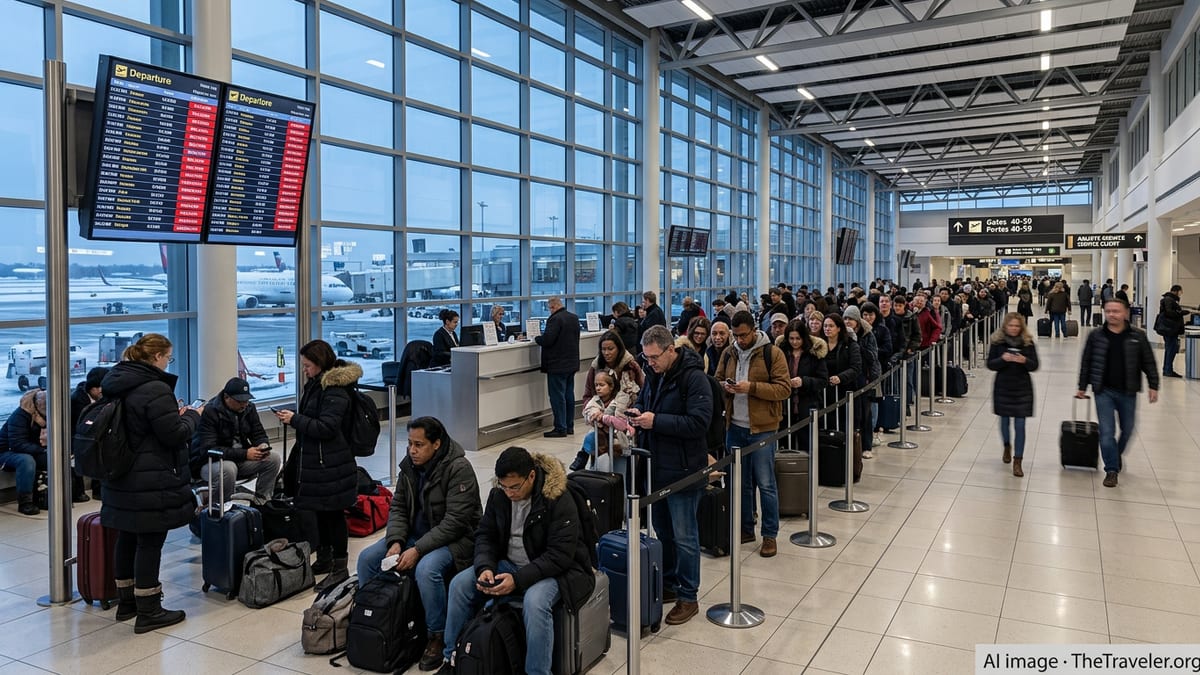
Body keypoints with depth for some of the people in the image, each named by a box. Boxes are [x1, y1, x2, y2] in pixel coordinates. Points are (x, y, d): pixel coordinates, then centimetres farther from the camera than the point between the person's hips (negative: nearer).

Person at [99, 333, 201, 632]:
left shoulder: (116, 383, 9)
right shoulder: (155, 389, -20)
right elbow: (176, 435, -18)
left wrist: (173, 413, 13)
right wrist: (193, 415, -1)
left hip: (121, 480, 9)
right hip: (151, 483, -9)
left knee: (127, 539, 17)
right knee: (149, 543, -1)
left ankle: (126, 602, 31)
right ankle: (148, 612, 7)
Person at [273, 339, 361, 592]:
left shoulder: (335, 391, -19)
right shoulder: (316, 384, 11)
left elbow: (325, 428, -23)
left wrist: (295, 419, -19)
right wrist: (292, 418, 10)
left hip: (331, 464, -10)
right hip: (315, 461, 10)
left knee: (333, 513, -1)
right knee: (321, 511, 19)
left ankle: (340, 568, 8)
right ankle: (324, 558, 33)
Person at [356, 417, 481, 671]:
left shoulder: (458, 469, -21)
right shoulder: (410, 465, 1)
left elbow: (455, 521, -25)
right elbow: (398, 507, 6)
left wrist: (417, 550, -28)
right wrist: (395, 542, -12)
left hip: (453, 538, -7)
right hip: (415, 533, 7)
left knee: (426, 569, -34)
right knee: (367, 558, -5)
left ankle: (437, 637, -14)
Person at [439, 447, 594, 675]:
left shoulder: (559, 500, -22)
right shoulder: (499, 494, -3)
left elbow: (560, 555, -24)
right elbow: (485, 535, 5)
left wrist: (518, 579, -31)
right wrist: (485, 568, -16)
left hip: (554, 569, -6)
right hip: (508, 563, 6)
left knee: (534, 602, -37)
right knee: (459, 584, -10)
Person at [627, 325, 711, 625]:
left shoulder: (693, 377, -18)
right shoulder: (654, 374, 7)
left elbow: (699, 422, -25)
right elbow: (643, 398, 24)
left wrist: (656, 421, -24)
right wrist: (637, 411, 0)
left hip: (682, 471, -8)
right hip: (656, 466, 8)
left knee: (684, 537, 3)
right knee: (662, 531, 19)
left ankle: (688, 598, 16)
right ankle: (667, 584, 35)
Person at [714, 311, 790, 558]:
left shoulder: (772, 353, -7)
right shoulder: (728, 354, 8)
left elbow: (784, 389, -11)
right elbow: (717, 381, 18)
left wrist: (752, 387, -21)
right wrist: (724, 387, -6)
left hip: (762, 428, -5)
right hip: (734, 426, 5)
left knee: (765, 483, 0)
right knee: (741, 482, 13)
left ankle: (770, 535, 11)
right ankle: (745, 529, 27)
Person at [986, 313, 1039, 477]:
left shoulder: (1027, 342, -3)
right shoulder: (997, 341, -3)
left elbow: (1034, 366, -2)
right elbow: (990, 364, -4)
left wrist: (1024, 361, -23)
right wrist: (1002, 359, -23)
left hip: (1022, 388, -1)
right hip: (1003, 387, 1)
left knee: (1020, 425, -2)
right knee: (1005, 420, 16)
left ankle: (1017, 462, 3)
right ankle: (1007, 447, 44)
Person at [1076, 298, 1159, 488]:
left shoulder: (1137, 336, -3)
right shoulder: (1096, 336, -3)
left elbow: (1148, 363, 3)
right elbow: (1086, 363, 4)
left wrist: (1153, 386, -2)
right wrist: (1082, 387, 5)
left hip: (1128, 393, 1)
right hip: (1104, 391, -1)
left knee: (1127, 430, 16)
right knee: (1107, 432, -5)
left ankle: (1117, 455, 43)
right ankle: (1111, 469, 6)